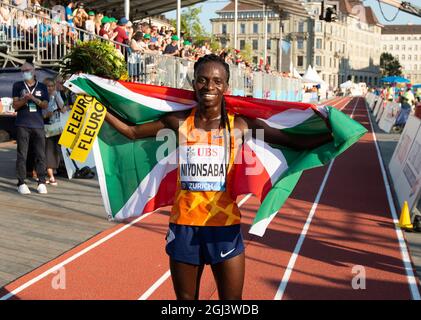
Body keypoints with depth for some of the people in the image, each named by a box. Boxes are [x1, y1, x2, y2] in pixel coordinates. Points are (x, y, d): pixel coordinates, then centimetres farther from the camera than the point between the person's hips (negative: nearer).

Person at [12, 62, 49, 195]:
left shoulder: (42, 87, 12)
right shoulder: (18, 86, 9)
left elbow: (45, 105, 4)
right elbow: (15, 105, 5)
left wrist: (34, 98, -13)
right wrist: (24, 99, -15)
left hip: (38, 124, 1)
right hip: (22, 125, -1)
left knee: (40, 155, 0)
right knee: (22, 155, -3)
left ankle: (41, 183, 6)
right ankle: (21, 183, 0)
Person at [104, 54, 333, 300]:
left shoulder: (240, 125, -3)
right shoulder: (179, 122, 0)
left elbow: (295, 141, -3)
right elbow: (132, 132, 11)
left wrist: (333, 135, -12)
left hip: (225, 225, -1)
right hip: (184, 224, 1)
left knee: (232, 298, 9)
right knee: (185, 297, 17)